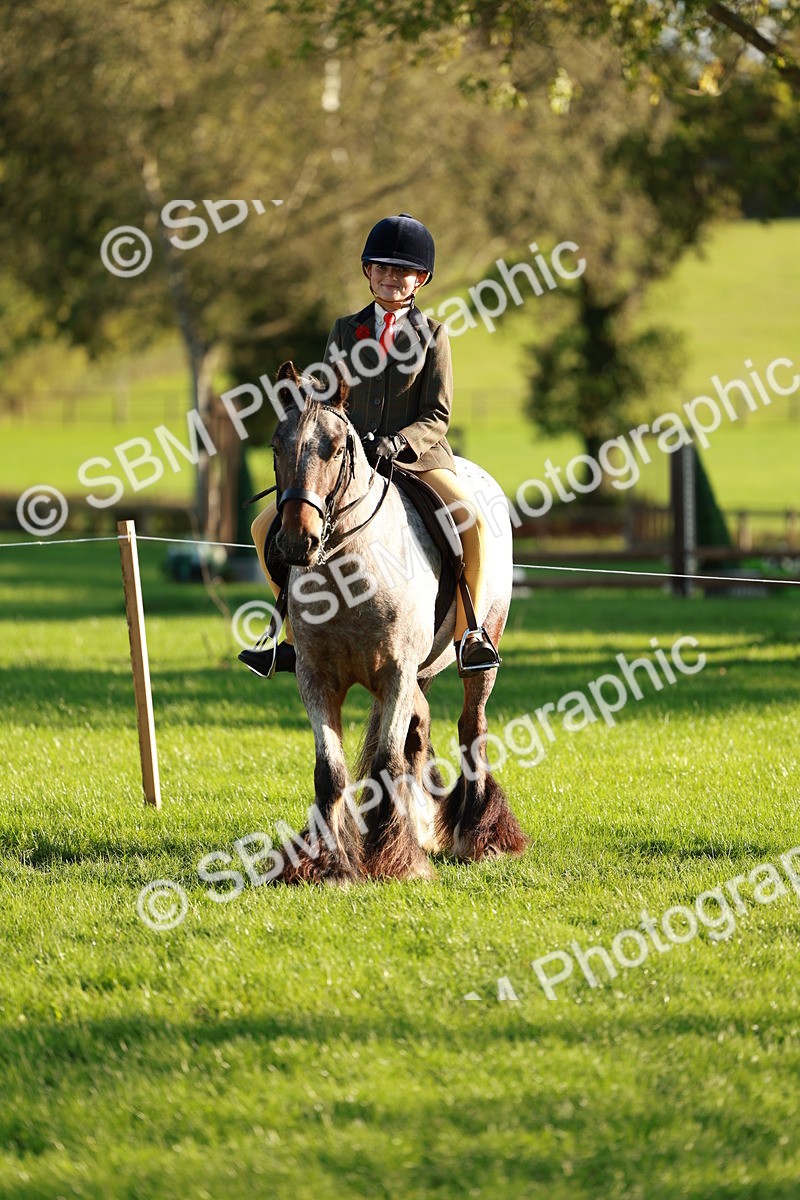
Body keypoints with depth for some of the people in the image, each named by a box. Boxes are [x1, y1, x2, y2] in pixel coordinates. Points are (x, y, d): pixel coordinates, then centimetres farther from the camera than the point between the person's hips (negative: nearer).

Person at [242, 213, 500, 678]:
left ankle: (469, 632, -16)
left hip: (418, 457, -3)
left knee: (473, 522, -32)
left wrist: (398, 443, -23)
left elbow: (437, 417, -5)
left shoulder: (433, 334, 0)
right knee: (267, 527, -9)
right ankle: (297, 639, 3)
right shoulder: (346, 330, 9)